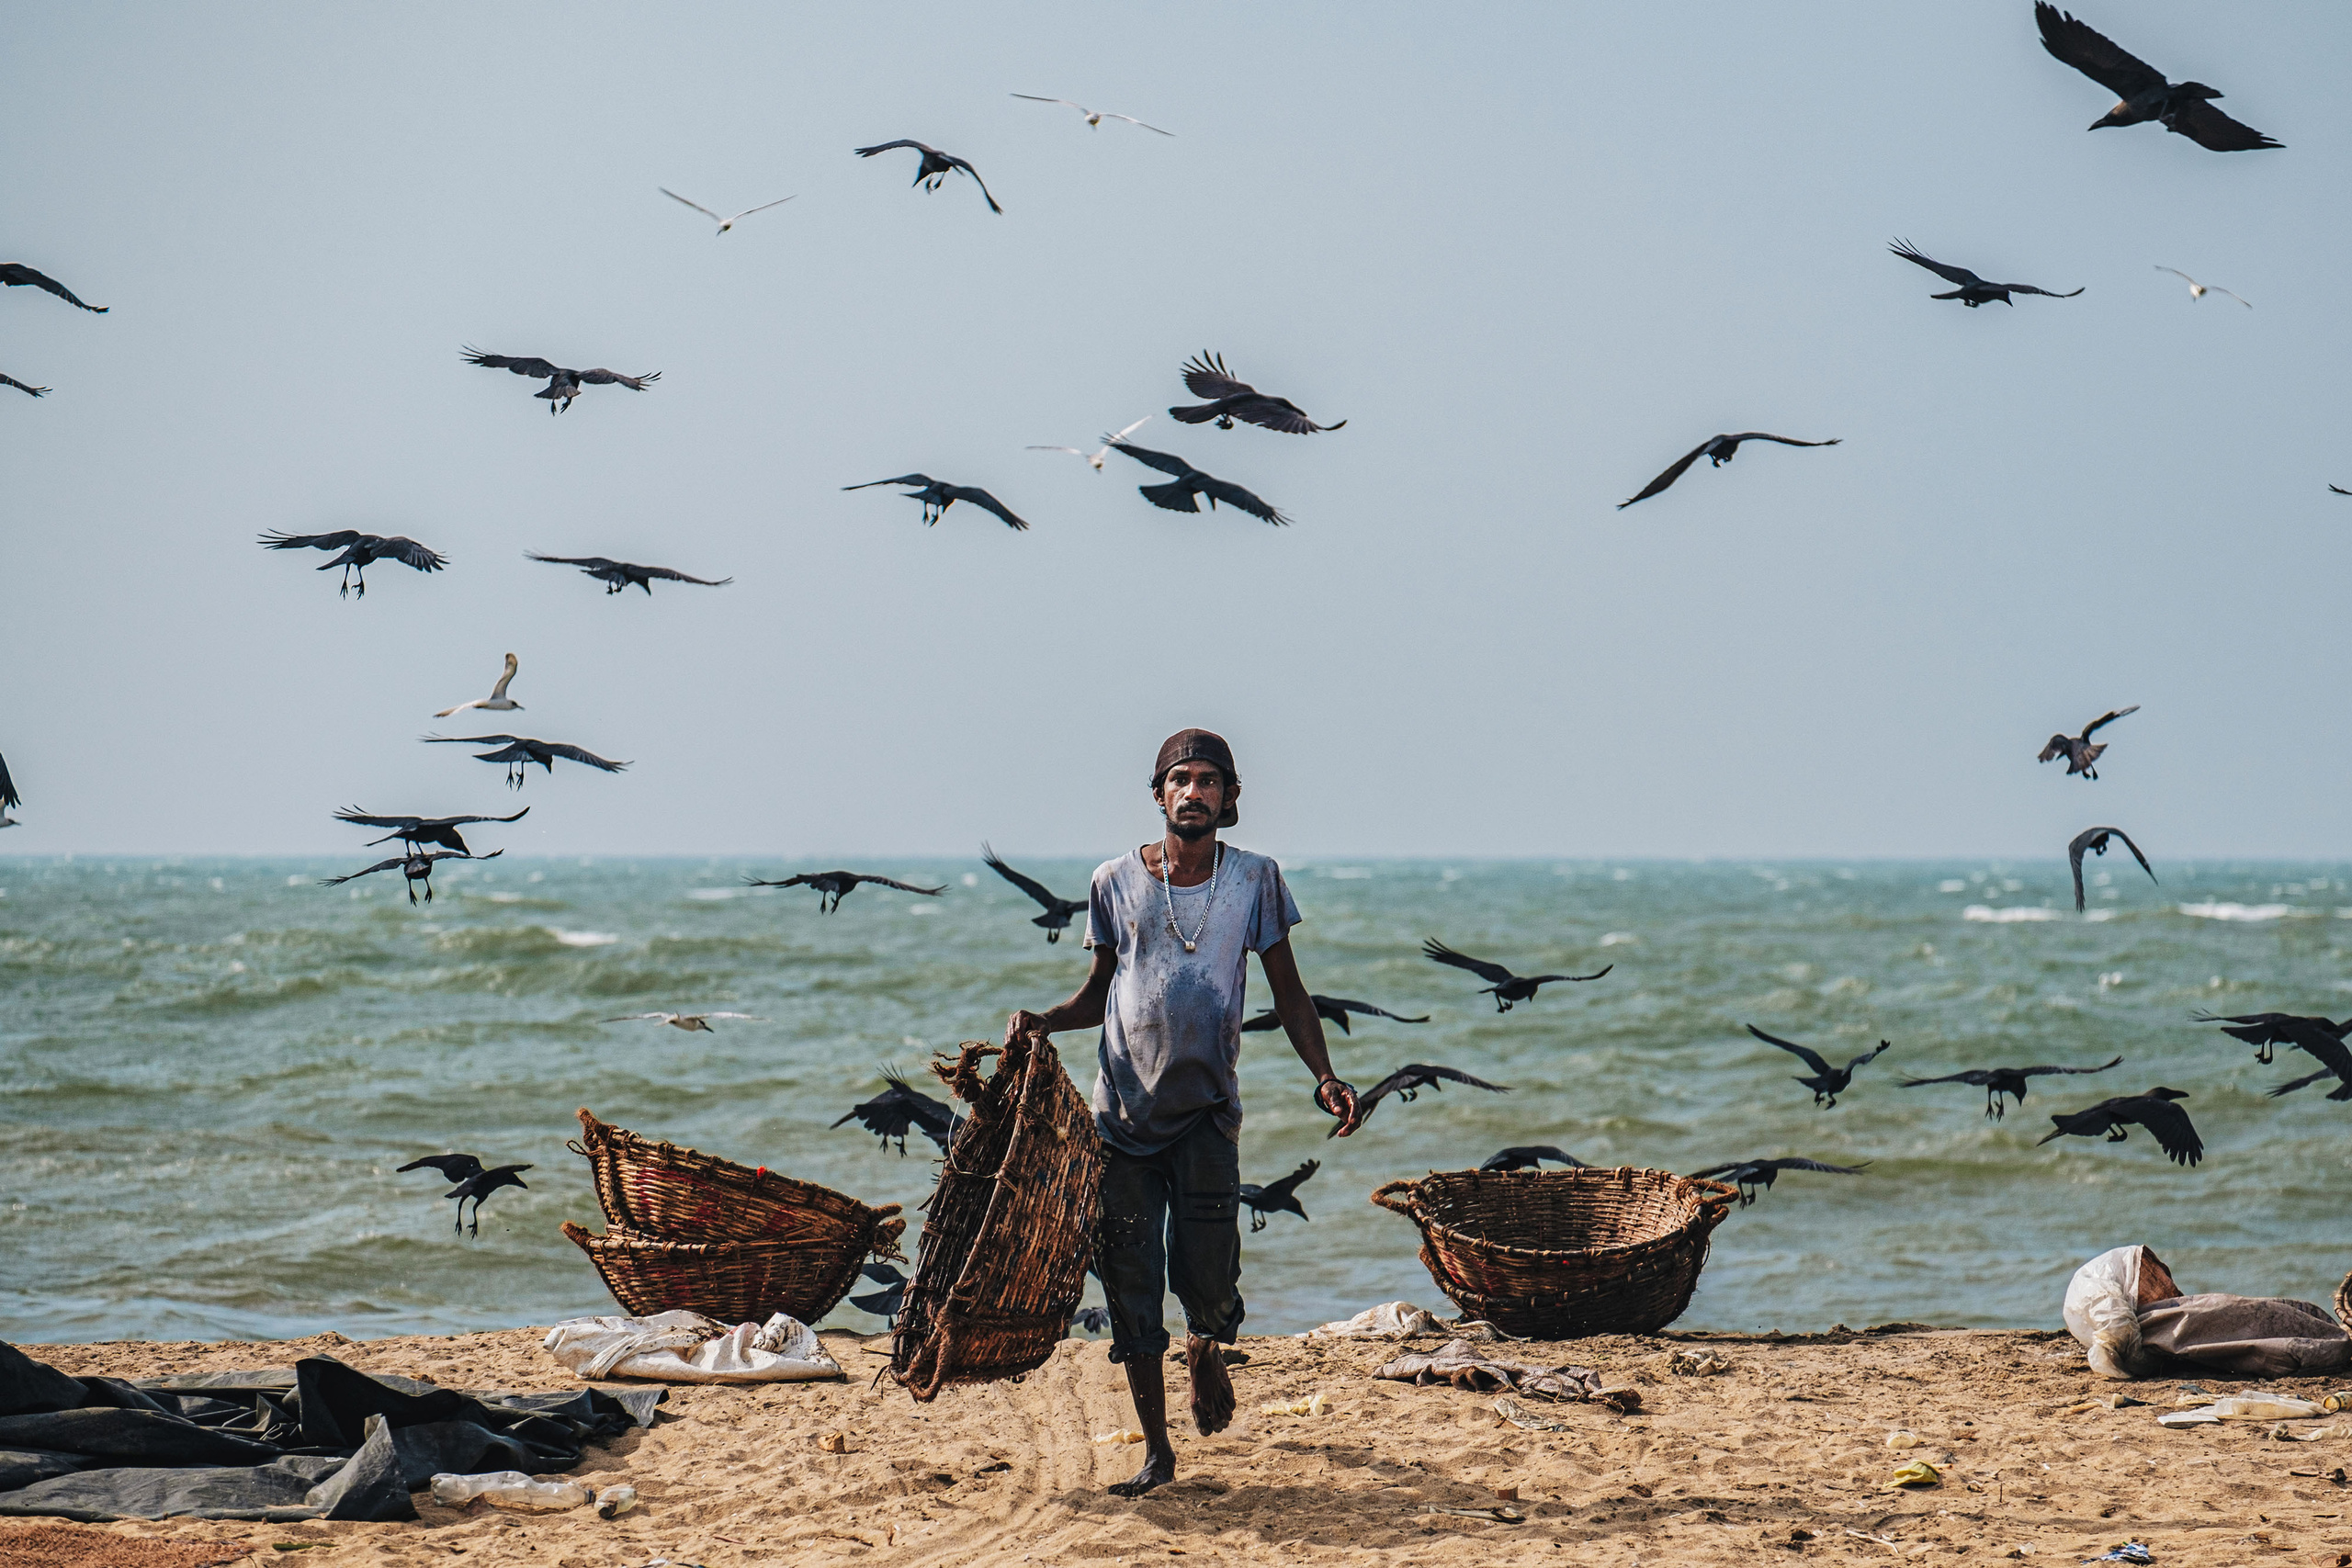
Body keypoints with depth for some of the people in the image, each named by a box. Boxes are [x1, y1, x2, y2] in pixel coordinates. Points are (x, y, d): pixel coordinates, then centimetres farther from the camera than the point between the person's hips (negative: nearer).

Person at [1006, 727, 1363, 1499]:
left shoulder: (1254, 880, 1)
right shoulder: (1117, 881, 3)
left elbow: (1288, 993, 7)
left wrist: (1325, 1076, -6)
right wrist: (1043, 1021, -5)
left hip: (1207, 1108, -1)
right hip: (1123, 1109, 1)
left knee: (1205, 1275, -9)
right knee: (1130, 1283, 0)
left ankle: (1207, 1346, 29)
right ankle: (1156, 1451, 11)